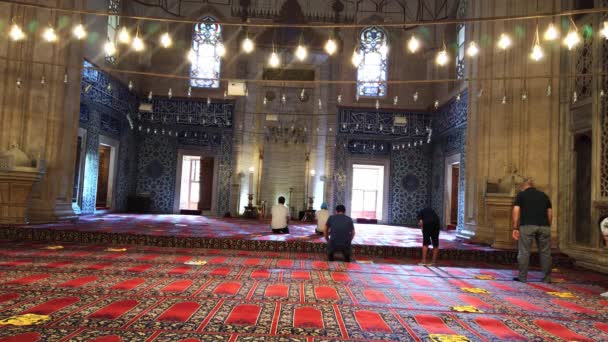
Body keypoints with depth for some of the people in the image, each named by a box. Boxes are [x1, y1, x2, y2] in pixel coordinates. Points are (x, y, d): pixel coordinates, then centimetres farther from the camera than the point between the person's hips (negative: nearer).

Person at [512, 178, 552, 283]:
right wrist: (548, 227, 19)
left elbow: (516, 211, -1)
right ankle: (546, 278, 15)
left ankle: (522, 277, 3)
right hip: (544, 226, 3)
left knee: (524, 252, 1)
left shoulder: (521, 194, 9)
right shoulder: (544, 195, 19)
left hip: (527, 226, -3)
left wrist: (515, 228, -1)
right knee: (545, 252, 10)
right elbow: (550, 213, 15)